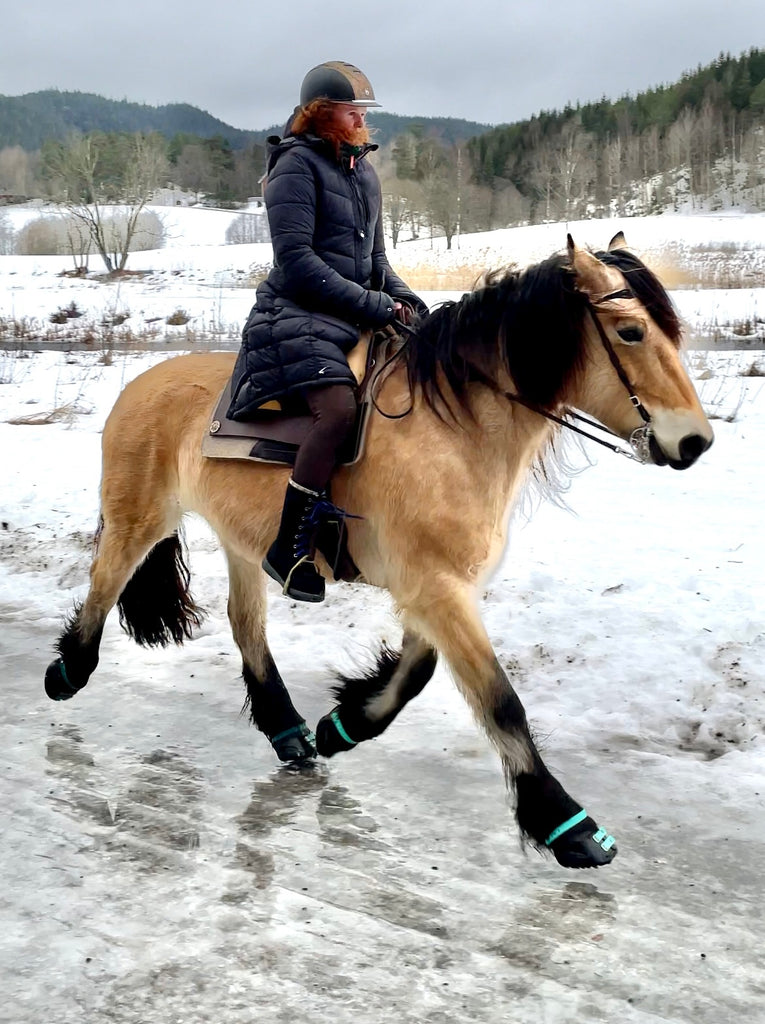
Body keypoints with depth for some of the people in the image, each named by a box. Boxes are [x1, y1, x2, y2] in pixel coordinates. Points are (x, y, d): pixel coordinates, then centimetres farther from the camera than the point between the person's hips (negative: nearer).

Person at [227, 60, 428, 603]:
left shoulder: (364, 170, 18)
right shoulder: (296, 164, -6)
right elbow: (296, 258, -16)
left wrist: (403, 297, 3)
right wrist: (375, 304, -18)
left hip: (360, 320, 9)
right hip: (300, 315, -9)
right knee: (340, 407, -31)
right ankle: (290, 551, -21)